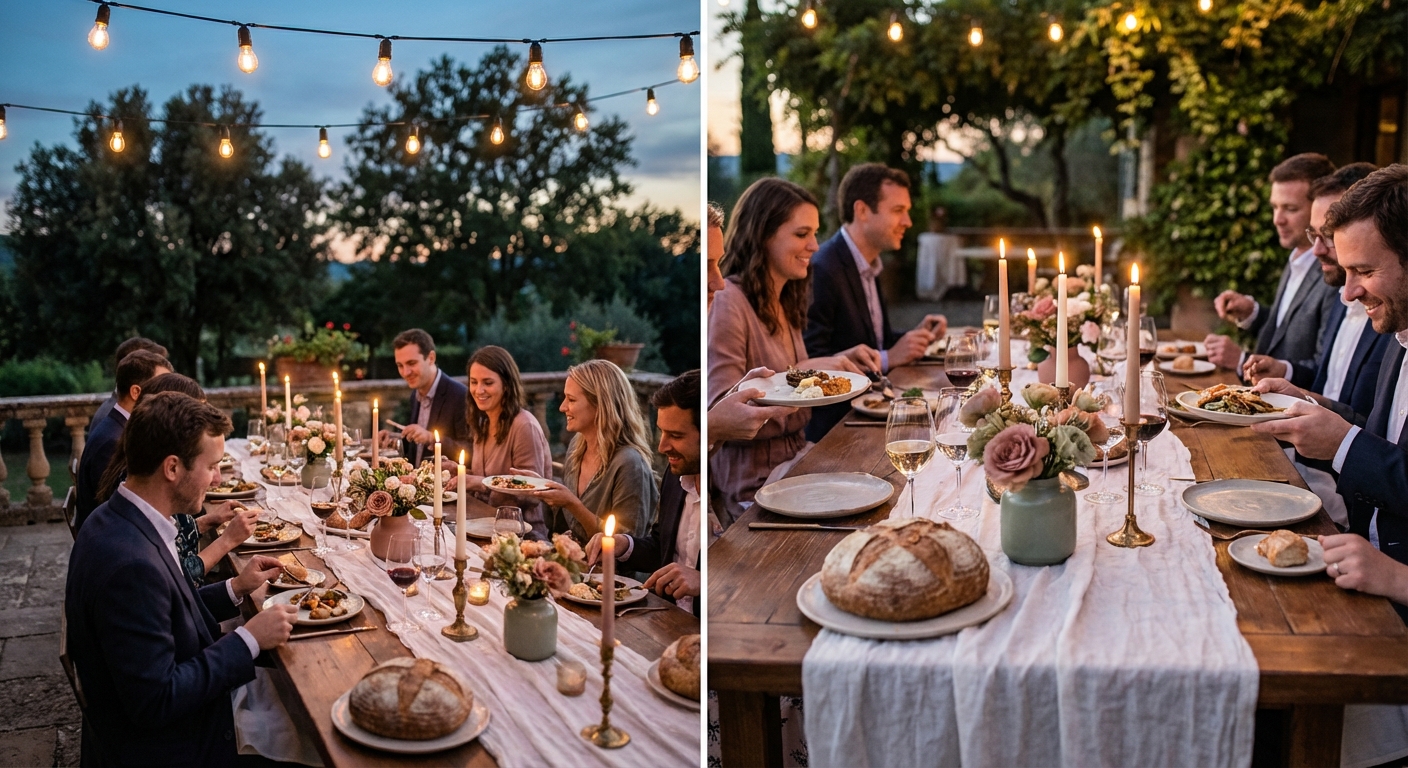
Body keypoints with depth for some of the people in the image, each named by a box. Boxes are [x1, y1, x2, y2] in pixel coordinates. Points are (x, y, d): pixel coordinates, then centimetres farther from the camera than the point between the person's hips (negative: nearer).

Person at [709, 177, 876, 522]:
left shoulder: (784, 302, 13)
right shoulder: (728, 303, -15)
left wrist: (839, 362, 3)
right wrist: (806, 372, -24)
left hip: (795, 456, 8)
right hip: (752, 484, -8)